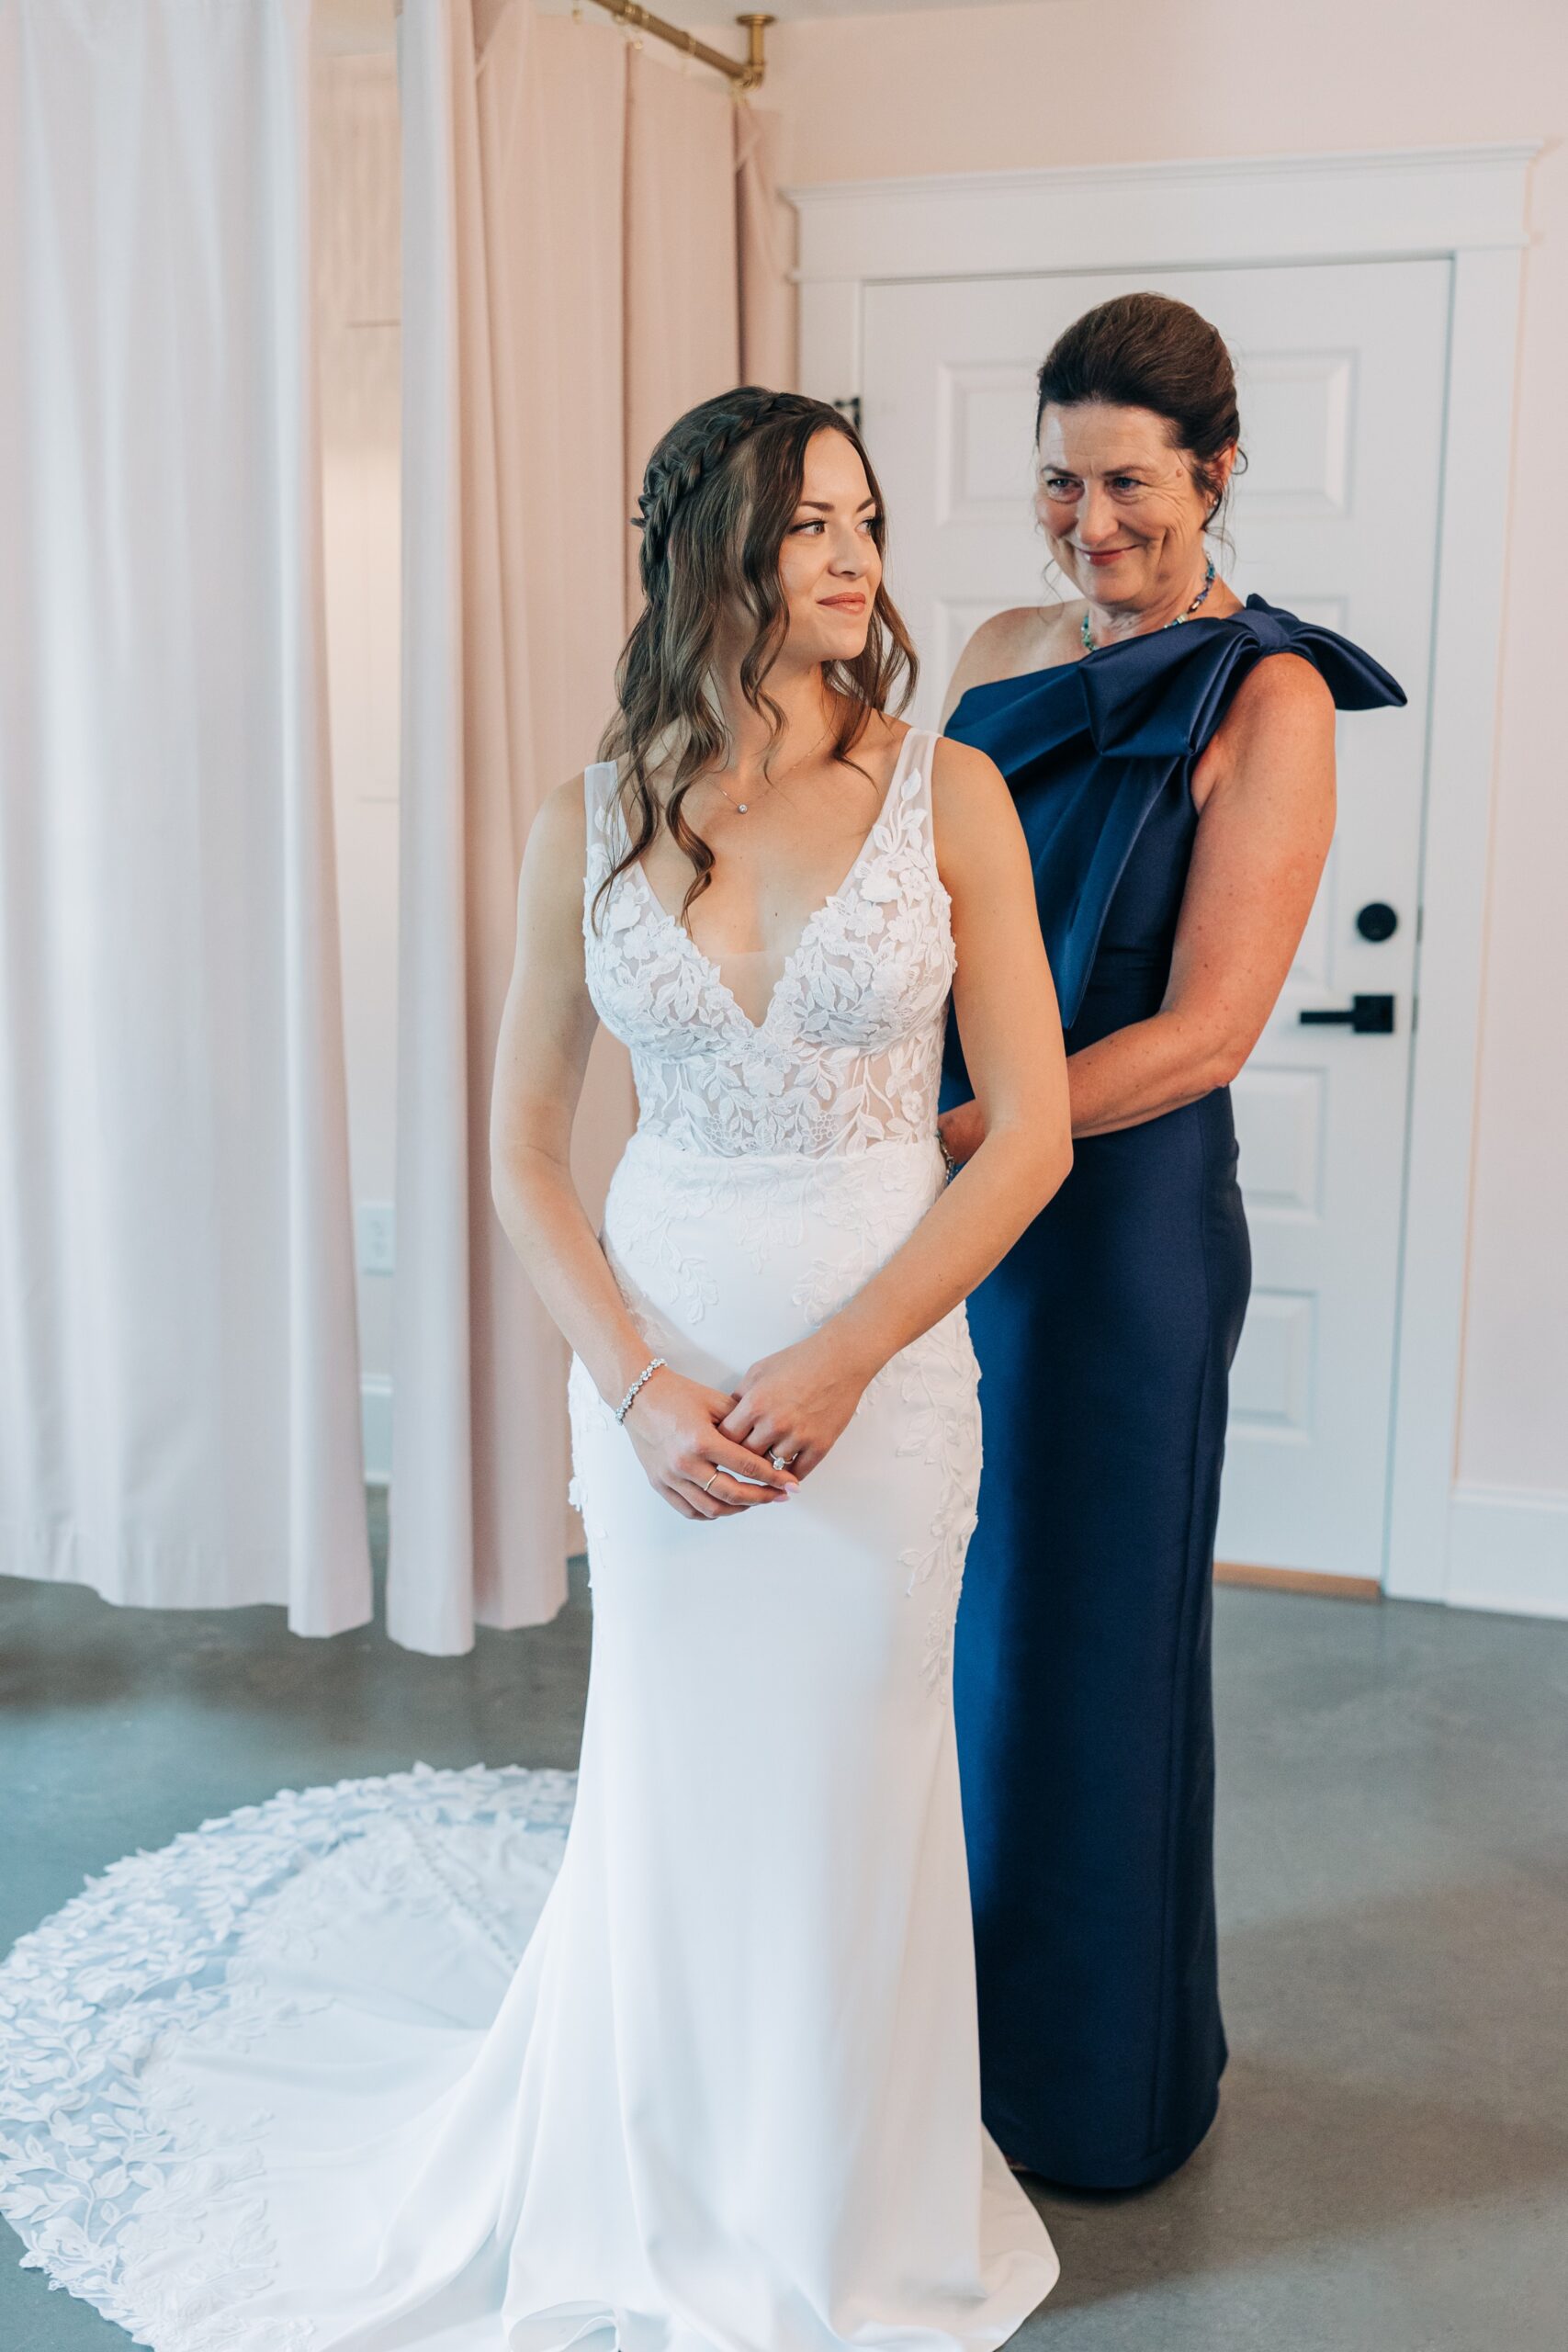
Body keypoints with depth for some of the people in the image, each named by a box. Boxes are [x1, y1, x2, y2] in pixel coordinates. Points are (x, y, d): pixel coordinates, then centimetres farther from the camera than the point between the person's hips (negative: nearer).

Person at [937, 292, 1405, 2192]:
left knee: (1090, 1632, 8)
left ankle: (1101, 2076, 32)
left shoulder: (1266, 700, -11)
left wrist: (948, 1136, -23)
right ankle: (948, 2015, 38)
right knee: (945, 1606, 15)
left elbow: (1202, 1032, -18)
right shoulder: (999, 655, 8)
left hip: (1122, 1214, -6)